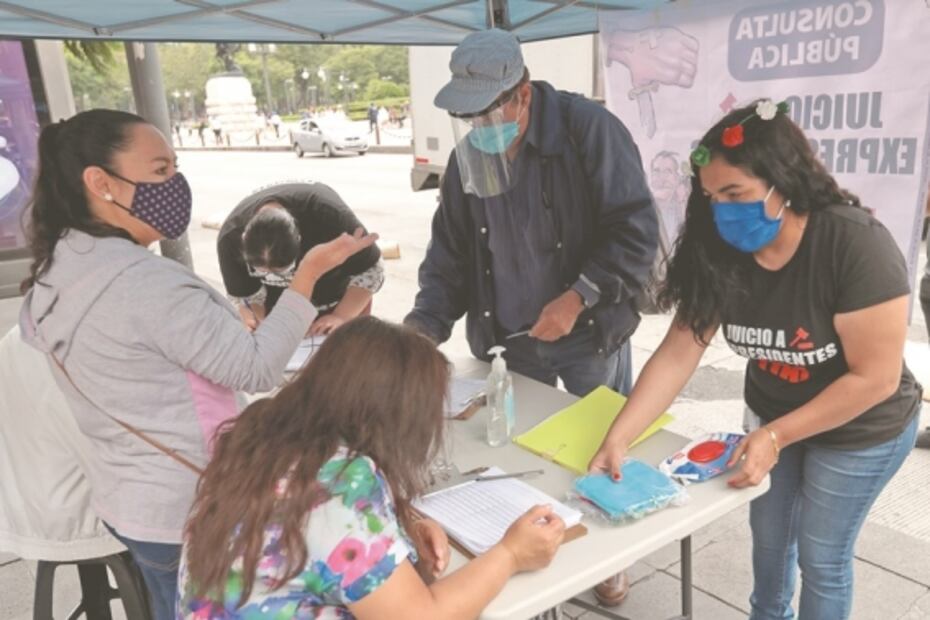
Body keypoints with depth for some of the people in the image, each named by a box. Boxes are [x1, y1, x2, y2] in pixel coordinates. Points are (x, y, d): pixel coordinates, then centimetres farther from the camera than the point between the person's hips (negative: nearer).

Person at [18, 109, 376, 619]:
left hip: (126, 499, 8)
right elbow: (257, 368, -24)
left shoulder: (53, 274, 1)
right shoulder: (146, 283, -28)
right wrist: (310, 270, -21)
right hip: (191, 511, -8)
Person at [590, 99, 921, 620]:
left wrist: (776, 437, -28)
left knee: (821, 555, 11)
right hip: (771, 416, 5)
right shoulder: (721, 251, -19)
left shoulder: (858, 246, -33)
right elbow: (678, 353, -21)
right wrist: (618, 439, -29)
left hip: (860, 432, -5)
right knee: (769, 535, 24)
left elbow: (875, 378, -27)